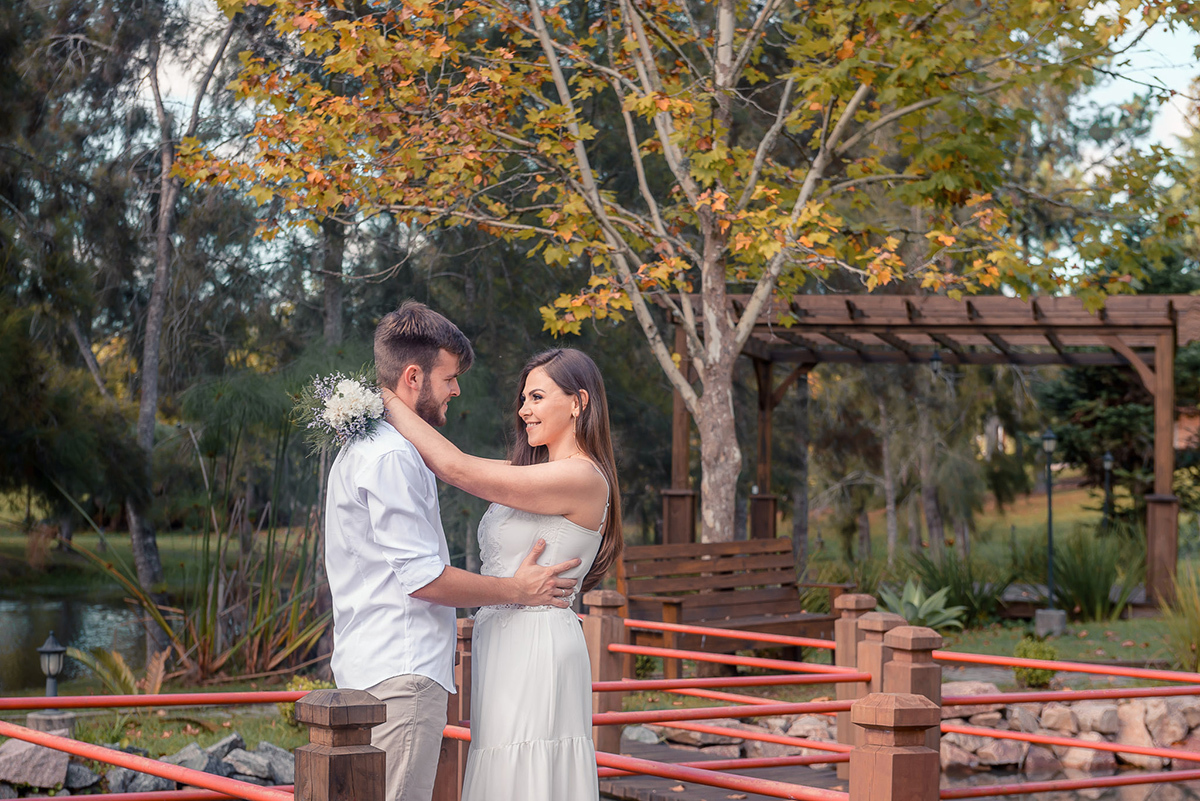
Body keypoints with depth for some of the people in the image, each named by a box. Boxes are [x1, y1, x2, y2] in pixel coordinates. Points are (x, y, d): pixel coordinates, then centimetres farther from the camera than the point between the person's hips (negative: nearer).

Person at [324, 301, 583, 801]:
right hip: (401, 670, -11)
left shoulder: (365, 446, 20)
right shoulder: (391, 458, -15)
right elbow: (423, 578, -17)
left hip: (369, 666, 11)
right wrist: (516, 591, -6)